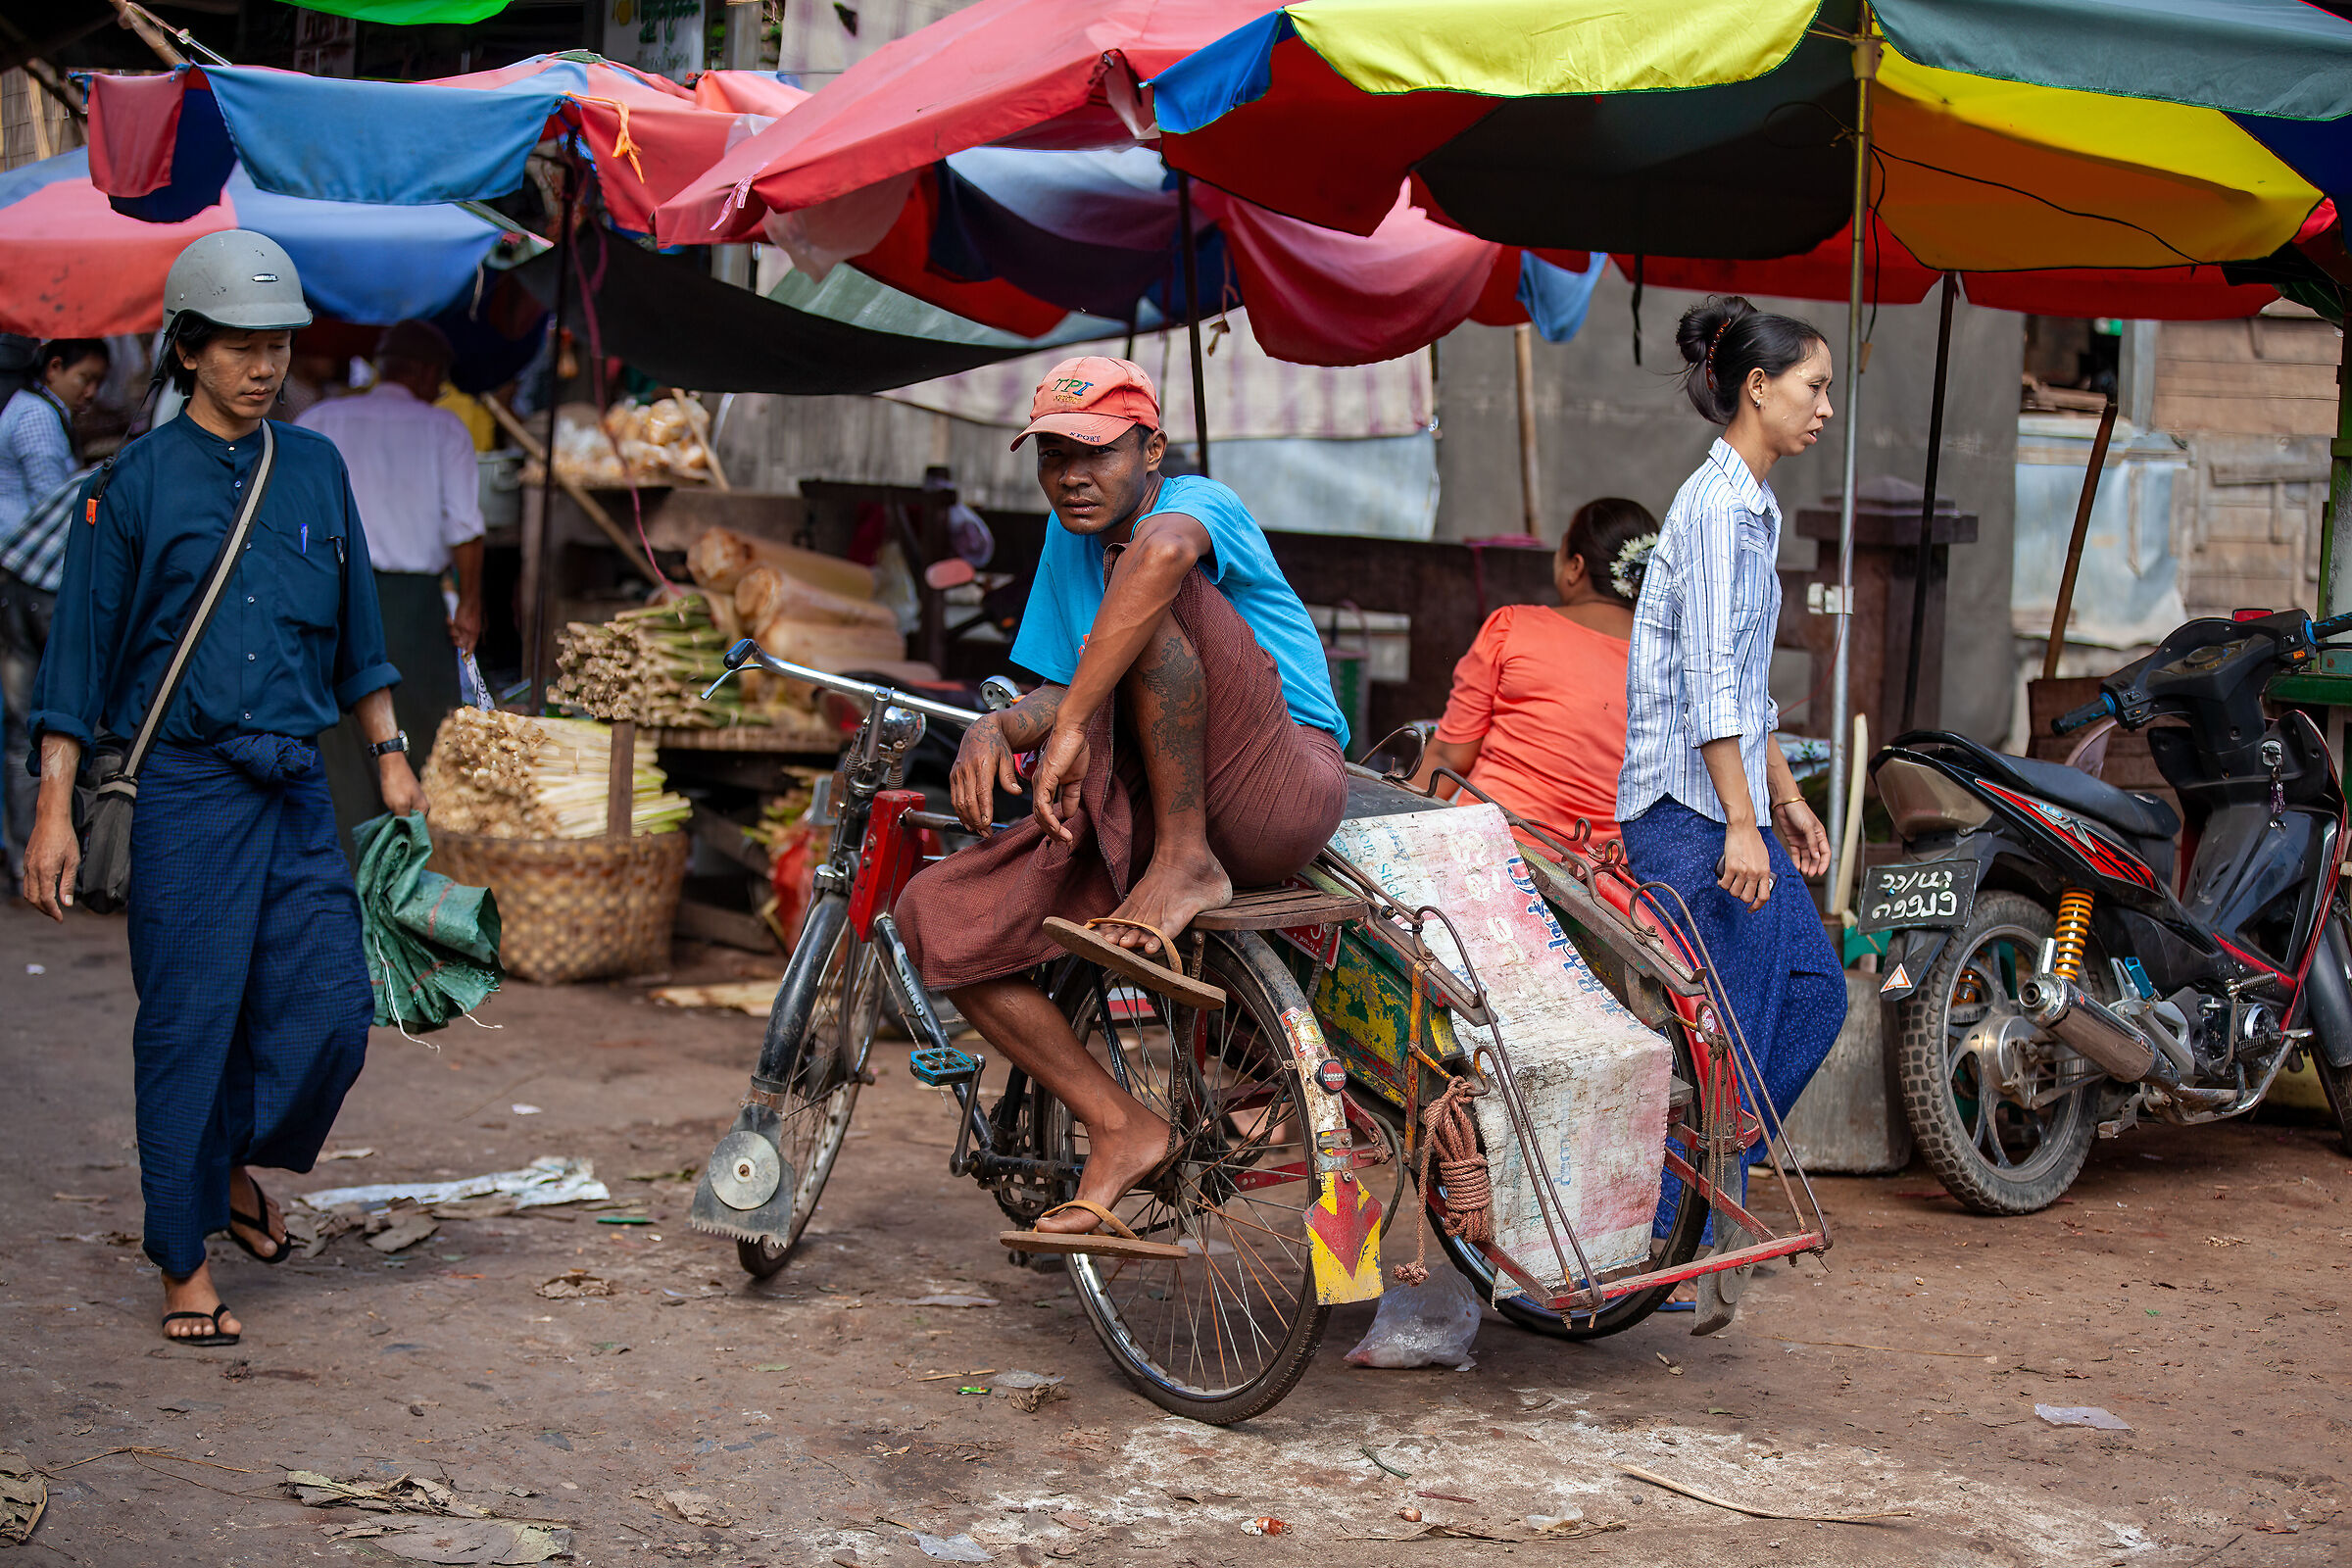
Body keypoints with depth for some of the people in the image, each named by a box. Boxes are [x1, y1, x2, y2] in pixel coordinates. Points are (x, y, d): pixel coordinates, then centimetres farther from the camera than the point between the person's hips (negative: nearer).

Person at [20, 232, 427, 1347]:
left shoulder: (316, 468, 11)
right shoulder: (135, 483, -2)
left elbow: (356, 634, 20)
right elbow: (81, 655, -2)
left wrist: (389, 754, 16)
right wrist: (54, 813, -6)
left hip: (298, 788, 4)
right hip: (185, 788, -4)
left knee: (332, 1010, -2)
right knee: (188, 1024, 0)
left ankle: (238, 1164, 26)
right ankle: (185, 1261, 12)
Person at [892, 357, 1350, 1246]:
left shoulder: (1194, 501, -10)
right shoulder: (1071, 536, 15)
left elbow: (1163, 548, -37)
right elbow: (1068, 691, 16)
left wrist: (1071, 731, -40)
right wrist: (997, 727, -8)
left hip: (1282, 796, -8)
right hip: (1148, 810, 8)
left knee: (1145, 576, -28)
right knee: (935, 917, -7)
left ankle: (1186, 866, -22)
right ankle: (1122, 1130, -1)